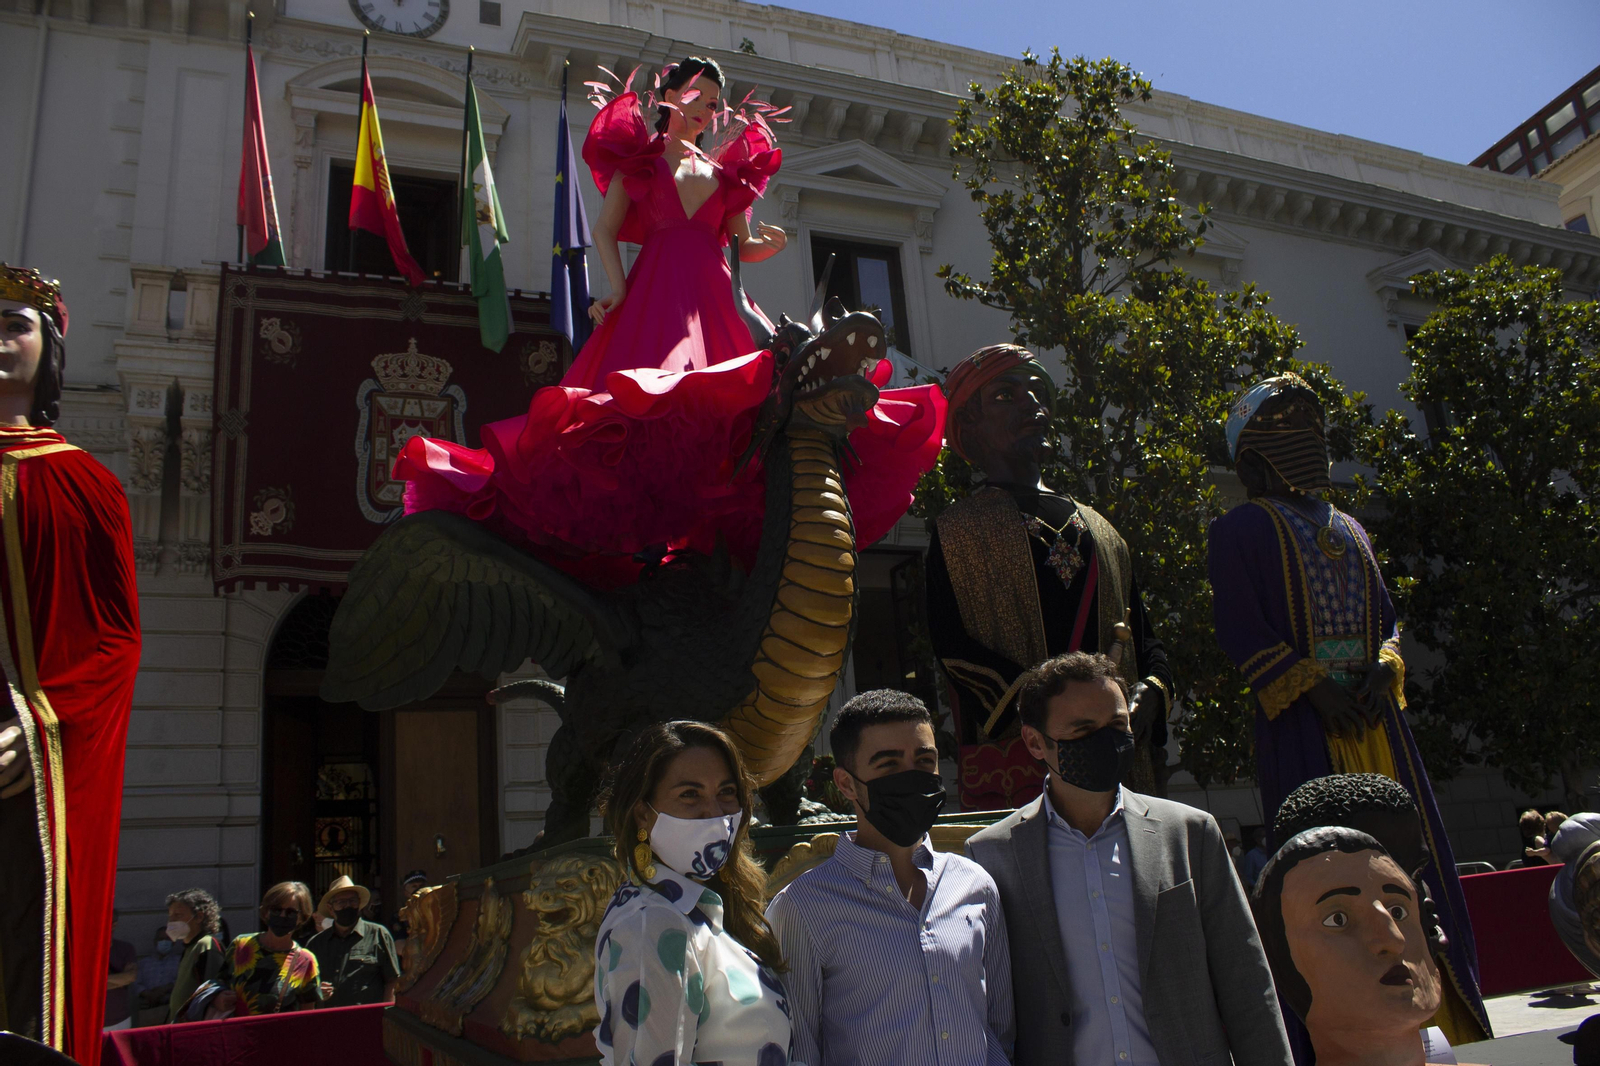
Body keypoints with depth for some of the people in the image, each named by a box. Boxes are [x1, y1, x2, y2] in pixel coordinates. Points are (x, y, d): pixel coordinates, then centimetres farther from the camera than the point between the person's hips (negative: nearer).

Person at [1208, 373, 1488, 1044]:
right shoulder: (1240, 529, 1)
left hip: (1372, 713, 6)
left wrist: (1384, 666, -1)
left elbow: (1386, 615, 20)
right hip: (1302, 728, -6)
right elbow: (1239, 628, -8)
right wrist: (1311, 686, -15)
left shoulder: (1349, 530, 22)